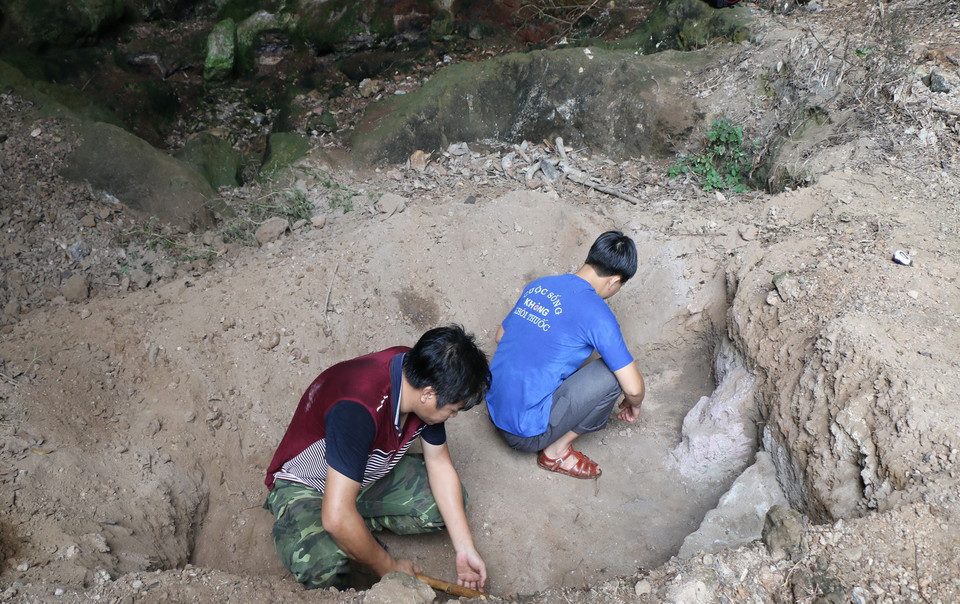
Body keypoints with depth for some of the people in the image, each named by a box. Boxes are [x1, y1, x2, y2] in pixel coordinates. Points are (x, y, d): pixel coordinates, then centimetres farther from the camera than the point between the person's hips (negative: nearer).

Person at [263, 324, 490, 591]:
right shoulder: (358, 408, -40)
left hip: (370, 473, 7)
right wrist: (389, 568, -24)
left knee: (448, 503, -6)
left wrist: (465, 549, -5)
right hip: (305, 486, -7)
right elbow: (336, 517, -40)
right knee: (322, 564, -35)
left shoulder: (423, 375, -16)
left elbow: (439, 464, -4)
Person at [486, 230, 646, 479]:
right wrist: (634, 404, 9)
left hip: (495, 410, 8)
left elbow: (501, 335, 21)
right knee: (612, 373, -5)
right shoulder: (596, 313, -15)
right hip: (527, 434, -8)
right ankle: (557, 452, 6)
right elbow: (633, 387, -14)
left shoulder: (538, 285, 6)